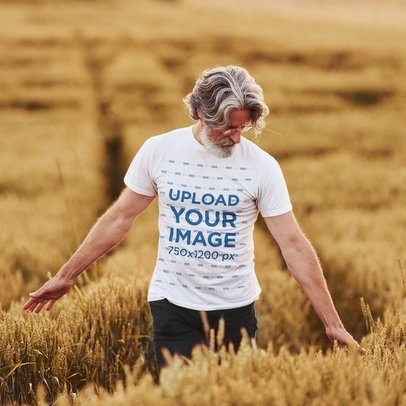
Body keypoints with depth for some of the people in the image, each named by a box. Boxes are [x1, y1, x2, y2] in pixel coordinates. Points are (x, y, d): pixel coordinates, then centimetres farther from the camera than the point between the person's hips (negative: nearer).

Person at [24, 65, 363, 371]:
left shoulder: (262, 166, -8)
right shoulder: (158, 150, -5)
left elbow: (294, 245, -8)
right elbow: (119, 219, 5)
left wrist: (333, 323, -9)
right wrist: (65, 277, 7)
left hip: (236, 309, 0)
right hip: (172, 308, 0)